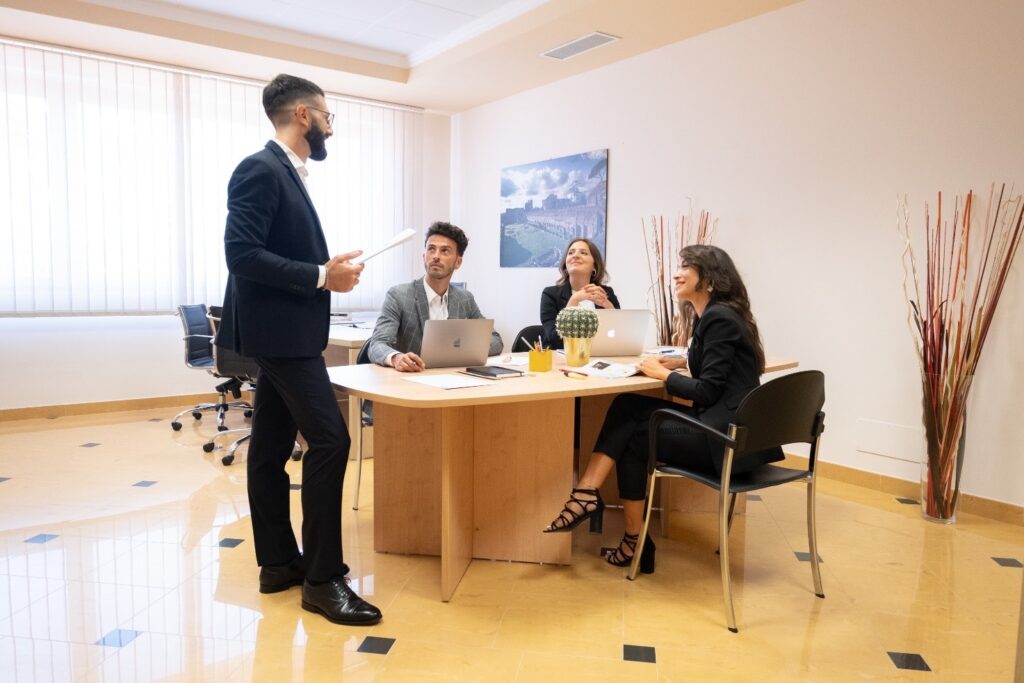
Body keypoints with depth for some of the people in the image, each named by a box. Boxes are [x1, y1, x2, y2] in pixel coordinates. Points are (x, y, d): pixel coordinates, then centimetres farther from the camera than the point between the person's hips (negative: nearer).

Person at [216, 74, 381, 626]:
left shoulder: (284, 173, 17)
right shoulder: (260, 169, -13)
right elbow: (242, 254, -22)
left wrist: (326, 268, 8)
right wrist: (321, 276, -20)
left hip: (286, 331, 10)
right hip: (280, 331, -10)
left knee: (272, 446, 11)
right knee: (329, 440, -12)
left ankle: (279, 562, 21)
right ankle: (322, 577, -2)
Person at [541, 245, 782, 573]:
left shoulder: (719, 319, -16)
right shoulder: (711, 315, 13)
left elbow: (707, 392, -19)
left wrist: (662, 373, -7)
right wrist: (681, 362, 13)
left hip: (728, 435, -9)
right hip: (718, 423, 9)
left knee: (636, 439, -1)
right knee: (627, 407, -2)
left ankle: (635, 542, 15)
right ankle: (587, 493, -9)